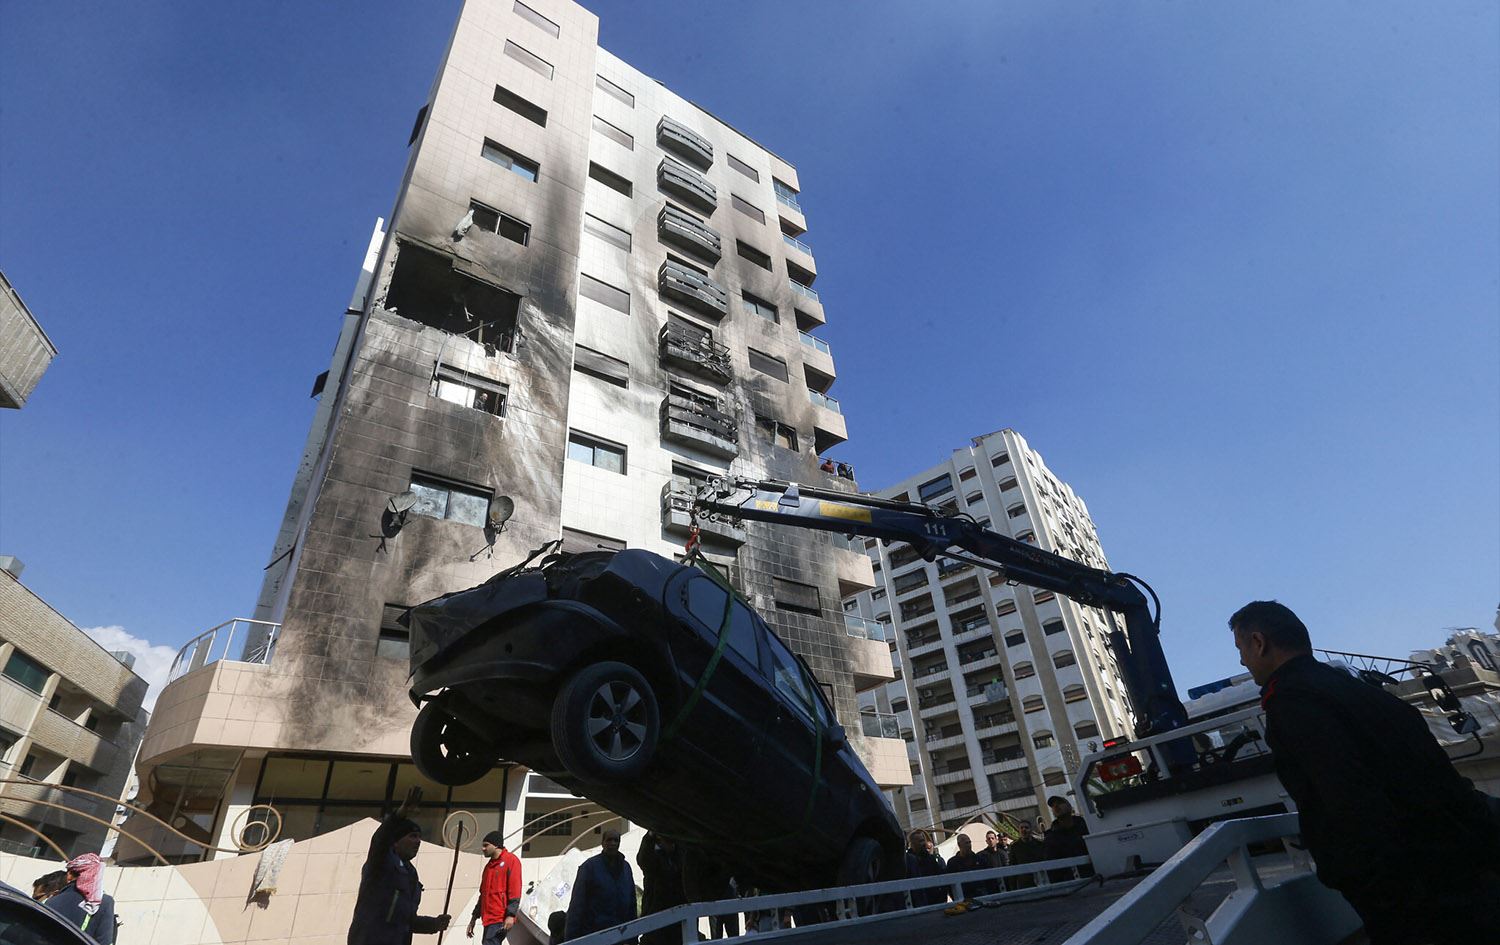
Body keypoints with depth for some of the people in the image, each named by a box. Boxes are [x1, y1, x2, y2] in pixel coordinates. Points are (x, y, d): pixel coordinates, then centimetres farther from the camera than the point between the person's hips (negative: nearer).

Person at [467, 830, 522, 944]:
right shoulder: (489, 865, 18)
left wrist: (511, 915, -19)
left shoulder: (511, 860, -7)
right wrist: (474, 917, 20)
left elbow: (514, 891, -13)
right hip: (489, 918, 8)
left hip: (501, 919, -8)